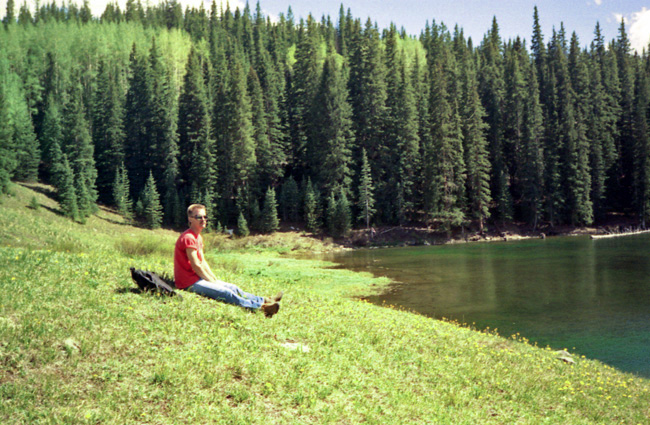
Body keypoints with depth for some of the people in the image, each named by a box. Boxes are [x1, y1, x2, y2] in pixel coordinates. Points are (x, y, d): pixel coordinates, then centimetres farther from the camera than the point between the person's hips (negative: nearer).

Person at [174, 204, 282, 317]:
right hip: (189, 283, -11)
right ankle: (261, 307, -27)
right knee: (226, 293, -20)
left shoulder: (198, 237, 17)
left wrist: (215, 279, 7)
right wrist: (212, 281, -10)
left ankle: (264, 300, 7)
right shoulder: (188, 238, -17)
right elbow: (196, 266, -18)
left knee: (233, 288, 7)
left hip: (198, 278, 11)